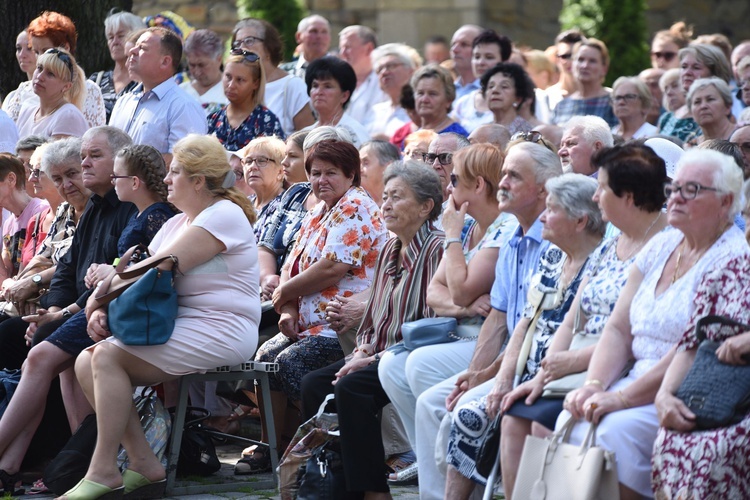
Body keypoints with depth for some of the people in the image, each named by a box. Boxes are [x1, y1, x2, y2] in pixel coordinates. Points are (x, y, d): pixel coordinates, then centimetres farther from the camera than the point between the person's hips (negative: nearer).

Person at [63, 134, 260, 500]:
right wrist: (103, 309, -4)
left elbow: (160, 268, -18)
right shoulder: (176, 224, 20)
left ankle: (103, 470, -19)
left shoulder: (222, 215, -12)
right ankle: (144, 464, -7)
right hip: (180, 326, 10)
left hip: (219, 330, -10)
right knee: (86, 363, -6)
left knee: (108, 355, -23)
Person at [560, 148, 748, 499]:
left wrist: (622, 398, -22)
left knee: (616, 428, -29)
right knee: (573, 419, -16)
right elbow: (618, 329, 11)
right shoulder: (660, 247, 13)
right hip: (642, 379, 7)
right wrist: (593, 386, -7)